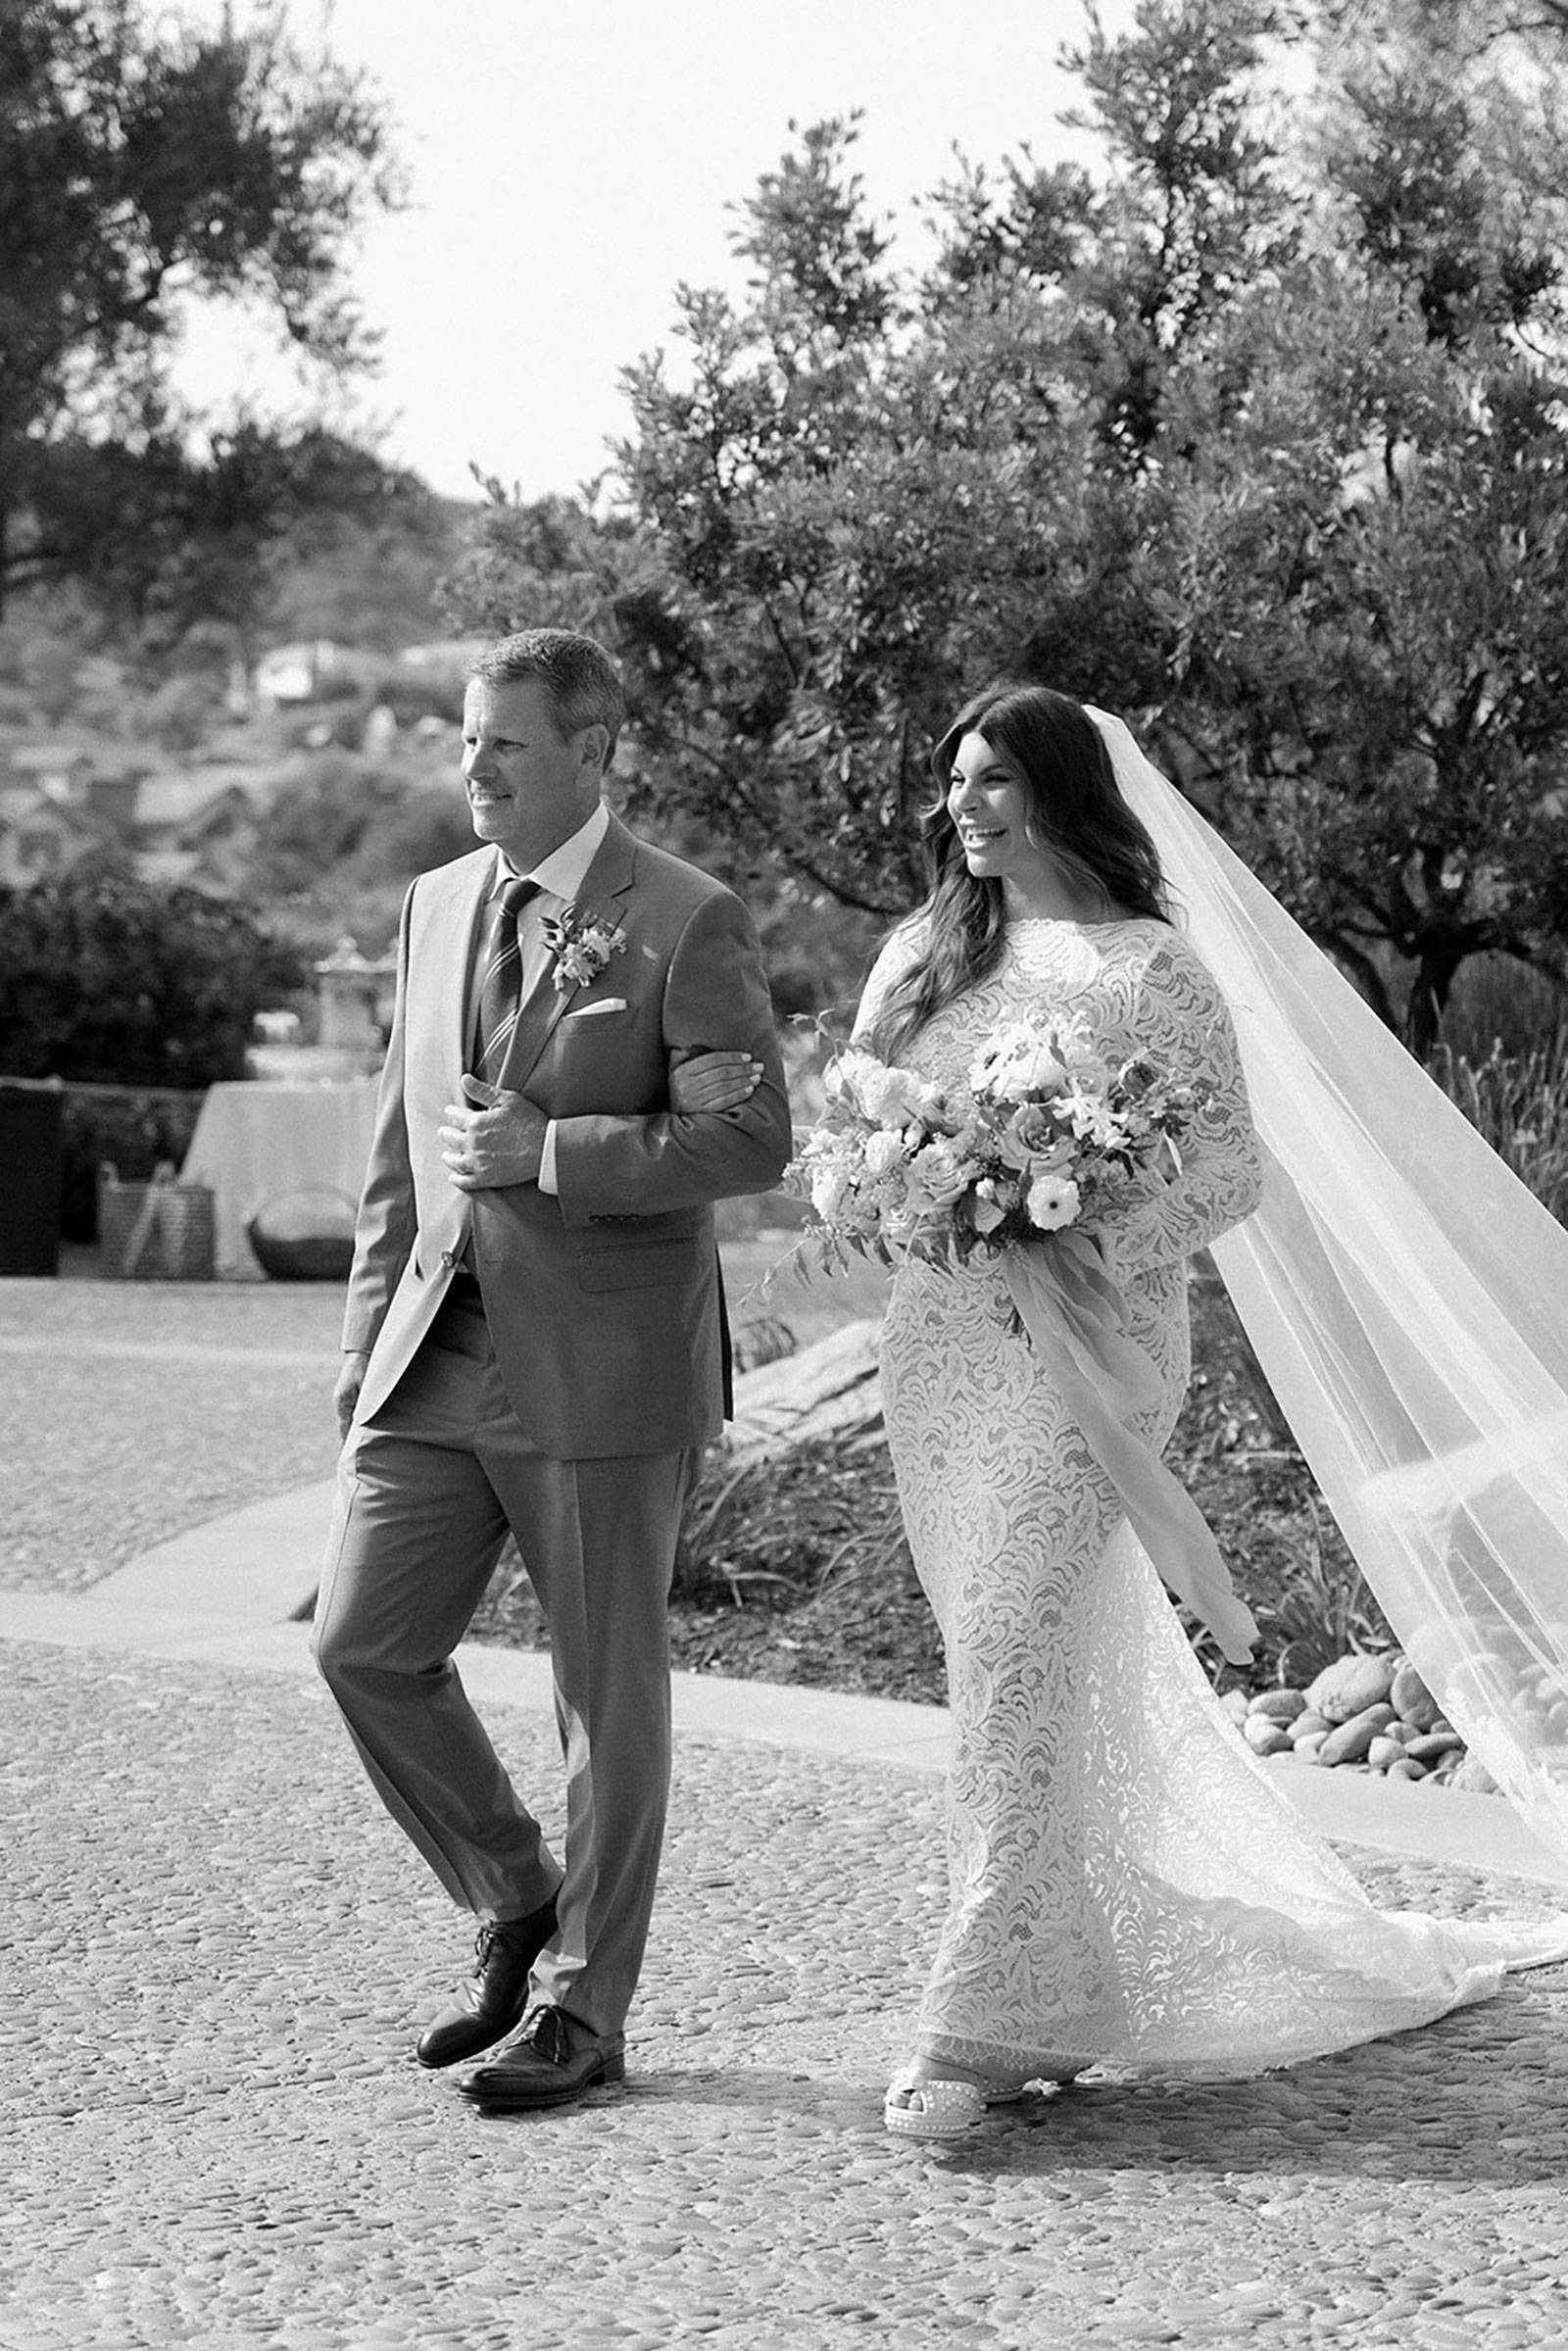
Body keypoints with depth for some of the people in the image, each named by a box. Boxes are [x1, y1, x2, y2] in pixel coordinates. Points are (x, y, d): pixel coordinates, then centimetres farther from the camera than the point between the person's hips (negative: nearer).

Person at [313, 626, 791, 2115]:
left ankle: (582, 2006, 16)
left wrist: (548, 1150, -18)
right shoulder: (436, 905, 12)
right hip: (437, 1357, 6)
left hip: (601, 1368, -6)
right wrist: (367, 1341, 12)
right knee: (364, 1644, 1)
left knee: (607, 1697, 4)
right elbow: (400, 1148, 16)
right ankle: (516, 1906, 22)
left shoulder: (686, 923, -7)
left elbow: (752, 1138, -13)